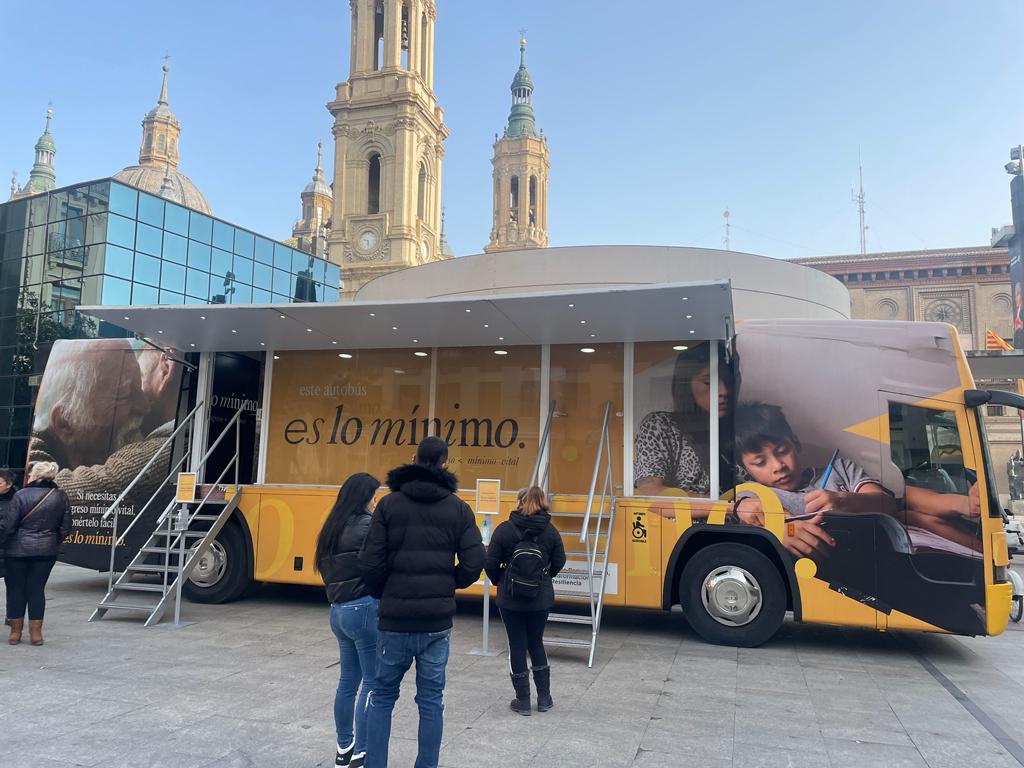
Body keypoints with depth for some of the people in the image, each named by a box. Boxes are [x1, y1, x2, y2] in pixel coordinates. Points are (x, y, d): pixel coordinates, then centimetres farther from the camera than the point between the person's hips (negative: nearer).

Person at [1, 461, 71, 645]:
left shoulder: (21, 496, -12)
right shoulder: (61, 497, -1)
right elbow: (65, 527, 4)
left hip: (19, 550, -3)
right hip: (47, 551, 3)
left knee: (16, 589, 11)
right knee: (37, 589, 10)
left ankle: (16, 632, 19)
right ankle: (35, 633, 12)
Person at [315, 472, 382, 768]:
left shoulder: (332, 528, 12)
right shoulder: (368, 525, -13)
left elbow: (326, 569, 15)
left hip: (338, 610, 8)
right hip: (365, 609, -8)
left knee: (348, 680, 17)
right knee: (373, 682, 2)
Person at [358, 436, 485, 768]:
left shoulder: (389, 504, -3)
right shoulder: (458, 508, 0)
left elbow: (370, 563, -8)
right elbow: (473, 563, -6)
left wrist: (383, 595, 10)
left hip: (395, 619, -1)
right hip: (438, 620, 1)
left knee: (382, 697, 14)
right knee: (431, 700, 13)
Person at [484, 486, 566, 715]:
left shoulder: (504, 530, -13)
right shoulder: (550, 531, -5)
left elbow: (491, 564, -11)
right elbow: (559, 562, 3)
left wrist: (499, 581, 9)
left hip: (511, 599, -3)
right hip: (541, 599, 3)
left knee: (517, 647, 9)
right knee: (536, 644, 19)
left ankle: (523, 701, 16)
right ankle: (544, 698, 23)